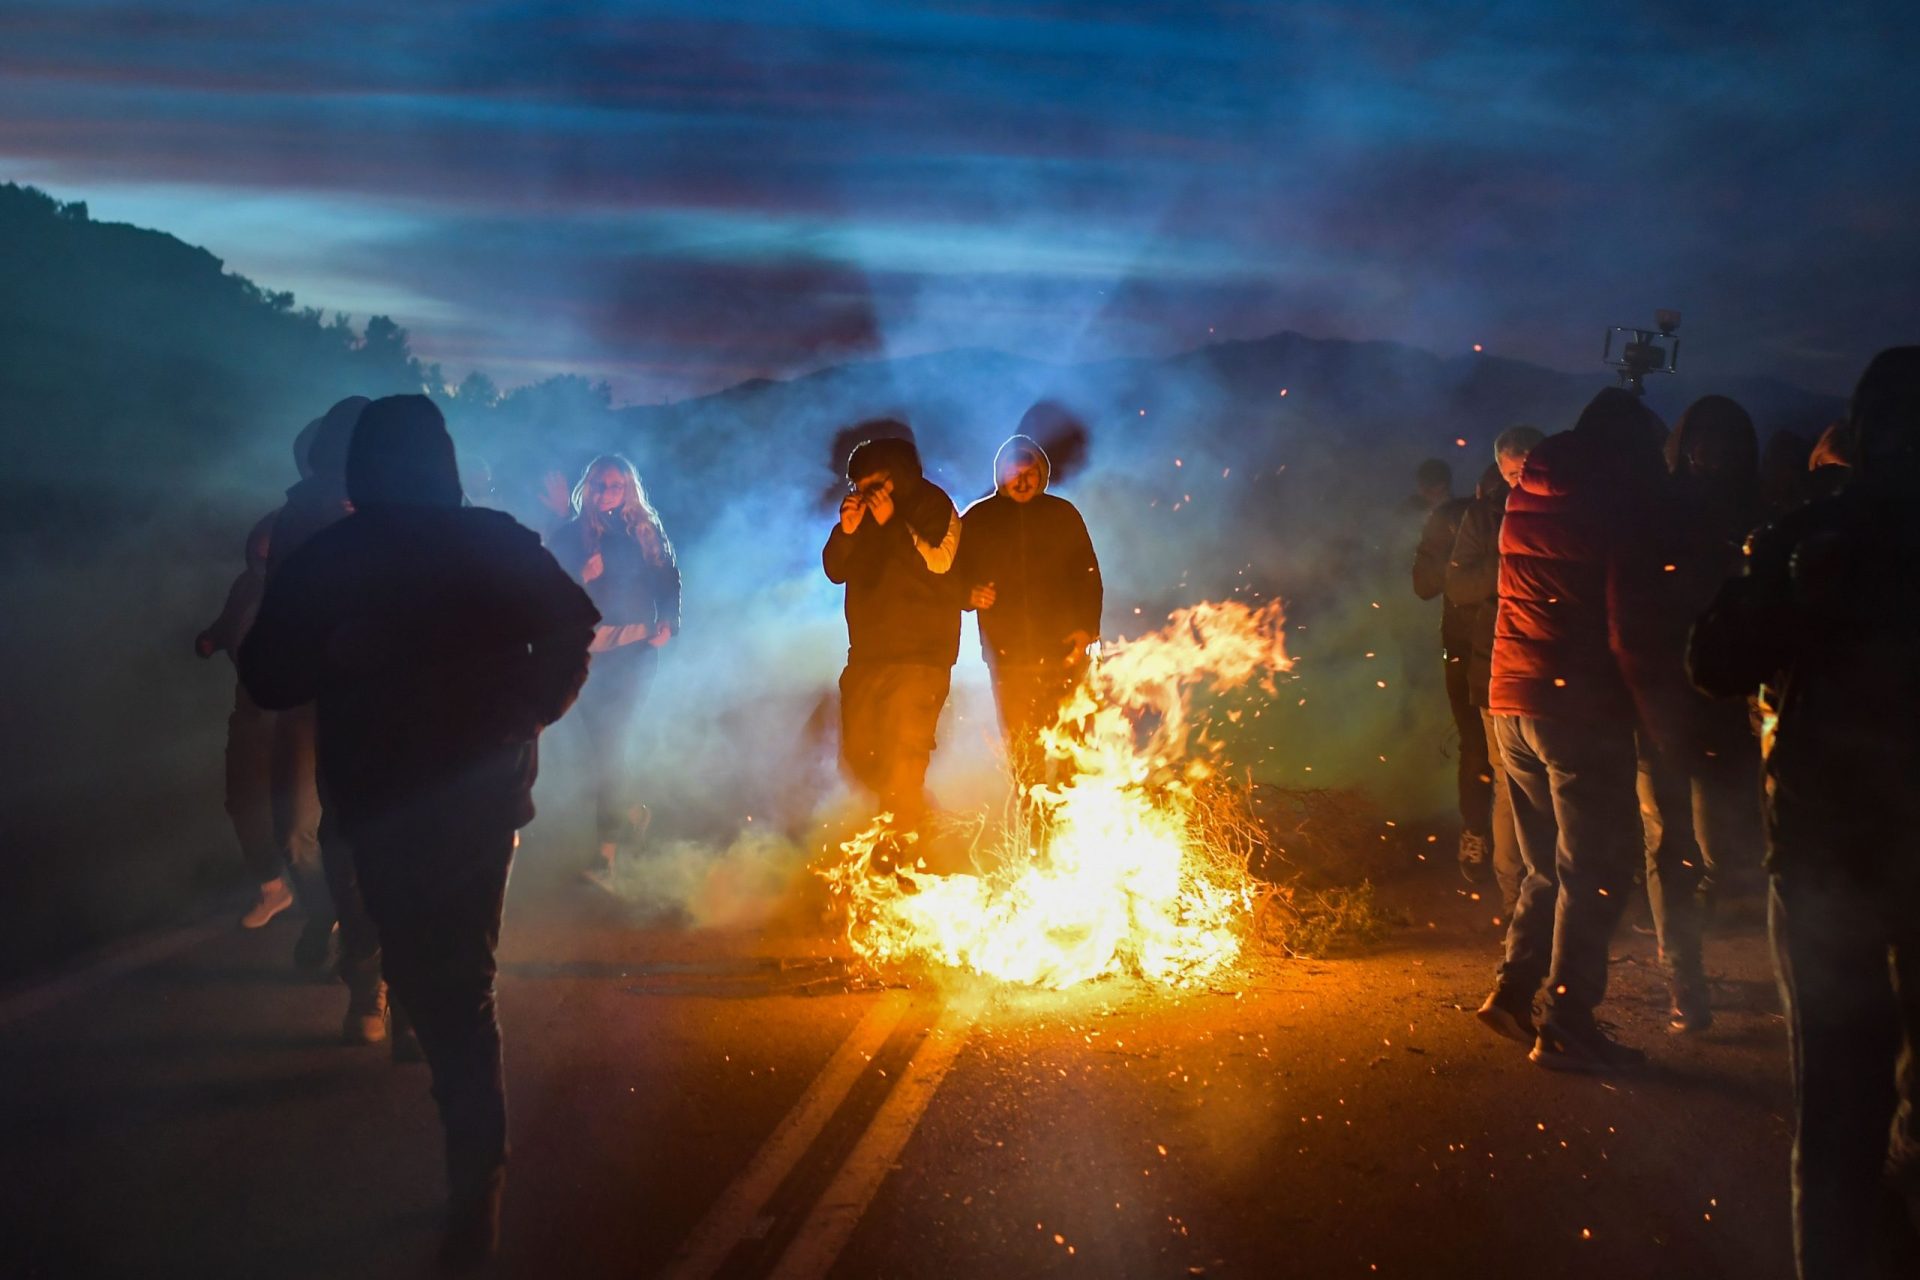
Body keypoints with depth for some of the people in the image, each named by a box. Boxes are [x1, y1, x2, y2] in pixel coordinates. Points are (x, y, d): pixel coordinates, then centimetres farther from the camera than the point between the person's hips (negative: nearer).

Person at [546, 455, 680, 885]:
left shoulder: (647, 530, 7)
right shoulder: (572, 534, 6)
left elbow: (669, 580, 8)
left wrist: (669, 624, -6)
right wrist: (581, 578, -16)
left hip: (636, 645, -2)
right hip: (590, 648, 2)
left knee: (612, 737, -11)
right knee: (606, 737, 2)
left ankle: (608, 845, -11)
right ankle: (627, 814, 29)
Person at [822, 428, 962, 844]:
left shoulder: (933, 505, -3)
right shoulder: (861, 510, 13)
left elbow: (939, 562, -17)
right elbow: (836, 570, 9)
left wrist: (893, 525, -21)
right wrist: (846, 530, -8)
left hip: (921, 652, -6)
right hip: (868, 649, 6)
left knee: (905, 746, -14)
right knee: (857, 750, 8)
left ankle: (902, 834, -11)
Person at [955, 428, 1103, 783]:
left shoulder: (1062, 514, 9)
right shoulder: (977, 519, 8)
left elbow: (1088, 576, 9)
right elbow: (954, 576, 14)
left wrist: (1087, 629, -3)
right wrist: (970, 595, -9)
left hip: (1063, 651, 0)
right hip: (1007, 655, 0)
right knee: (1021, 750, 0)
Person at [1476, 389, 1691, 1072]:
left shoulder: (1527, 495, 13)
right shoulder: (1624, 502, -9)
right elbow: (1635, 621, -14)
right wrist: (1659, 707, -7)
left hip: (1511, 699, 7)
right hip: (1582, 706, -7)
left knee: (1553, 864, 19)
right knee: (1594, 868, 0)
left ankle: (1514, 988, 16)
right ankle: (1567, 1024, 1)